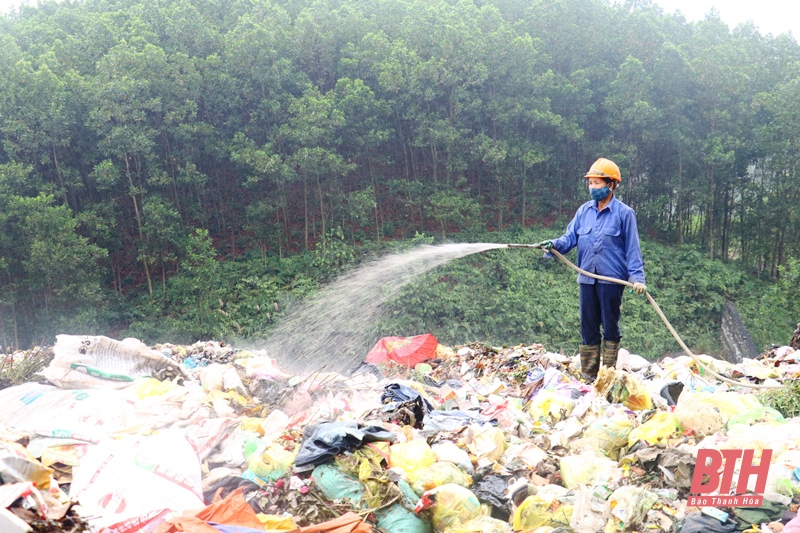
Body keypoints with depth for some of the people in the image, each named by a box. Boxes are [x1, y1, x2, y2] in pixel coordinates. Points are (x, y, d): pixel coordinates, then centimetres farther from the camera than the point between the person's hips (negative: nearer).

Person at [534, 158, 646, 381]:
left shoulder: (624, 213, -3)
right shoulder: (584, 211, 10)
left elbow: (632, 248, -4)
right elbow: (570, 237, 7)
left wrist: (637, 277, -12)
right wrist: (554, 244, -14)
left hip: (612, 279, -4)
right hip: (587, 278, 5)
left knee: (610, 327, 4)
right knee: (588, 327, 9)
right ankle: (588, 376, 17)